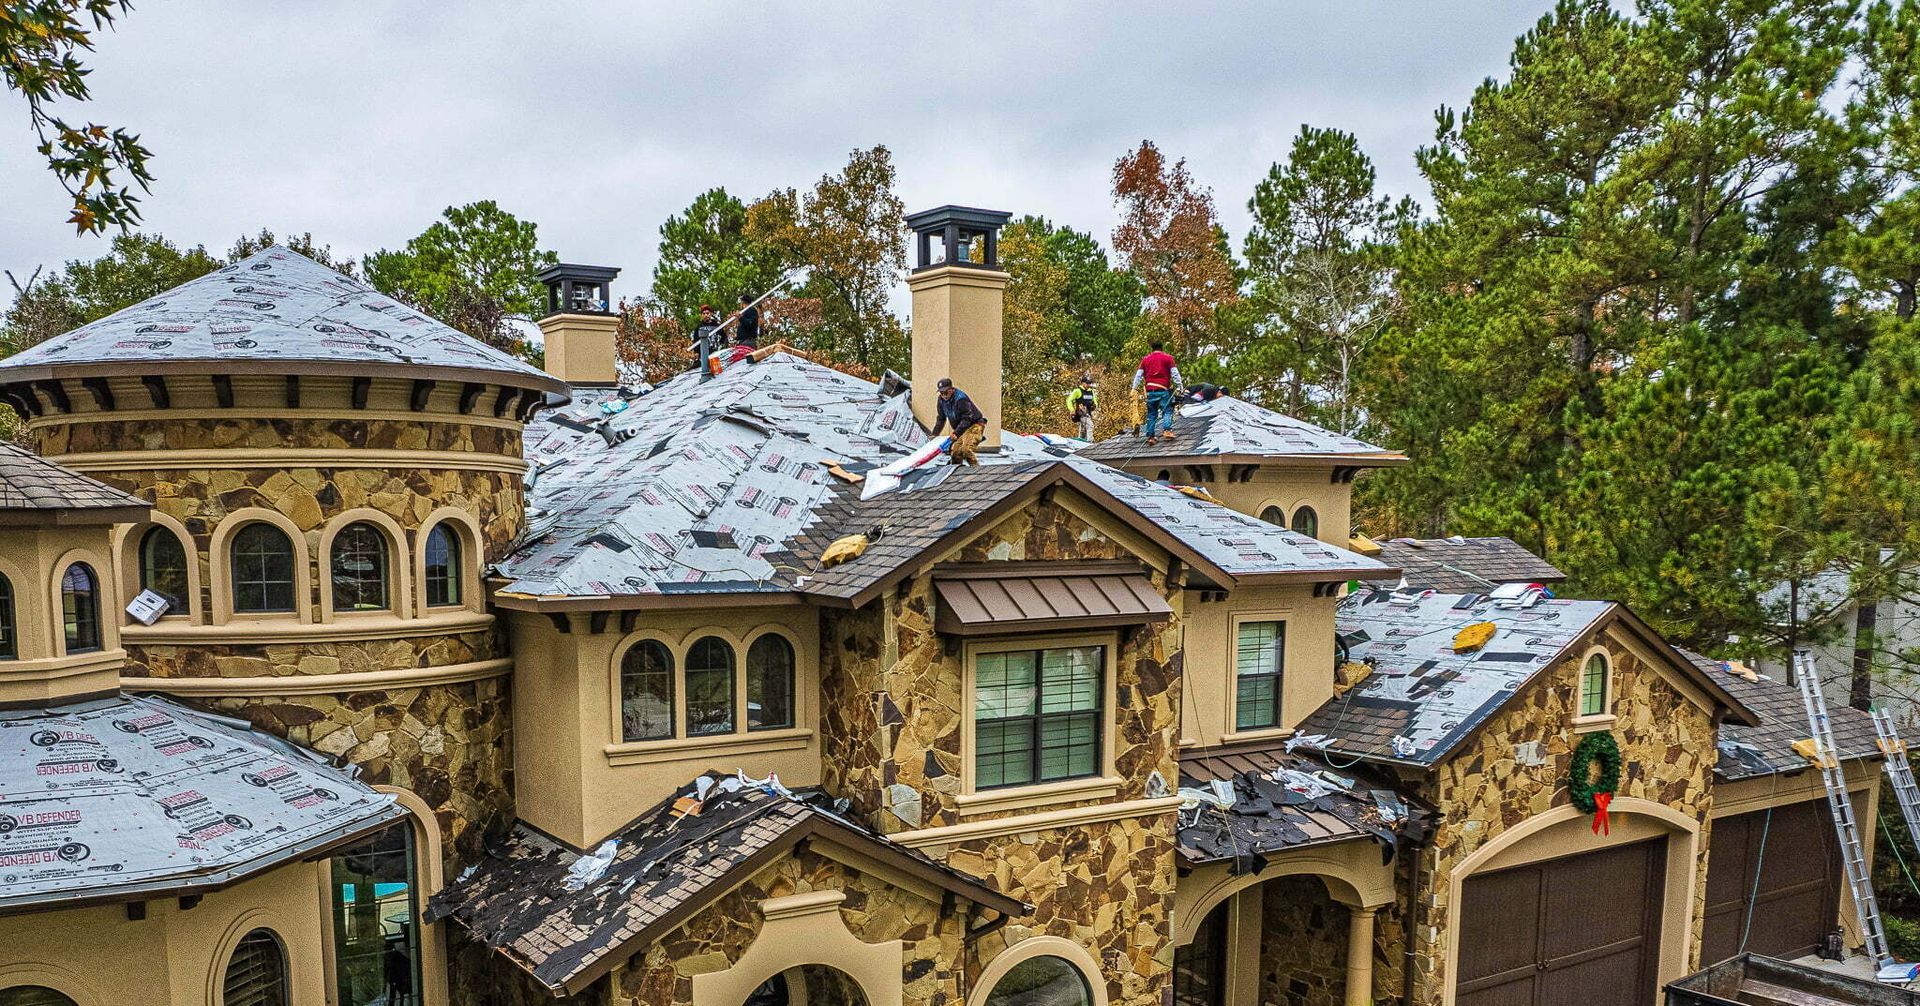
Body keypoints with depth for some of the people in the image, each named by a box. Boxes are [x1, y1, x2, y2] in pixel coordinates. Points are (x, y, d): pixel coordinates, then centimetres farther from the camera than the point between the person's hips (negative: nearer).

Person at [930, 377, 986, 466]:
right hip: (961, 429, 8)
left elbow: (967, 418, -24)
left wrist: (956, 433, -29)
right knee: (955, 452, -3)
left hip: (974, 426, -8)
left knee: (966, 449, -27)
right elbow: (941, 419, 12)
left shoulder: (961, 398, -23)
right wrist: (934, 434, 4)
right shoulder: (941, 400, 2)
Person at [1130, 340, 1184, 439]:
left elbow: (1139, 374, 13)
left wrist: (1135, 388, 16)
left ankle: (1150, 435, 4)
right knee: (1167, 410, -1)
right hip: (1163, 389, -3)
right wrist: (1179, 385, 1)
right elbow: (1174, 373, -1)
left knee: (1151, 413, 9)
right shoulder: (1167, 357, 5)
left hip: (1150, 390, 3)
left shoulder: (1145, 359, 15)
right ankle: (1167, 430, -21)